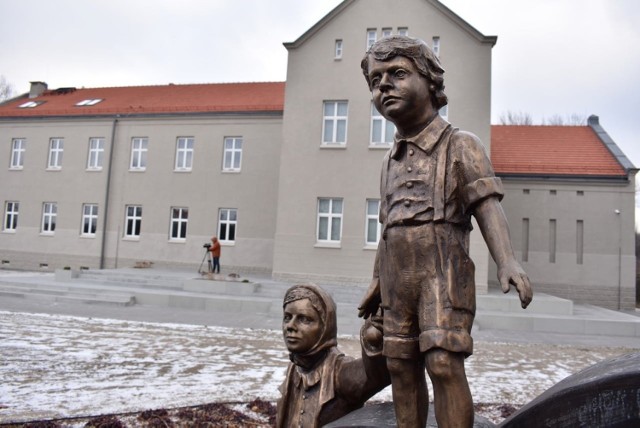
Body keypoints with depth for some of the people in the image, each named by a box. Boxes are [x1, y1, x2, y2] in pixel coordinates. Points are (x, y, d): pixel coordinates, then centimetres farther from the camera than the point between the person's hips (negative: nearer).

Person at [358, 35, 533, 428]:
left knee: (444, 364, -13)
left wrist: (507, 261, -30)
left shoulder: (461, 145, -1)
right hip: (398, 278, 6)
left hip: (443, 272, -6)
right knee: (401, 366, 9)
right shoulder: (391, 161, 17)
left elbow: (487, 205, -13)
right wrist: (377, 281, 22)